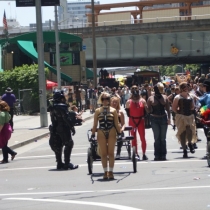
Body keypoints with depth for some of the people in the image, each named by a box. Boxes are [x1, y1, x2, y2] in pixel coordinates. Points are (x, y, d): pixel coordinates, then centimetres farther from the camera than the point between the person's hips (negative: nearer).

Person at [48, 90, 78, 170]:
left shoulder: (52, 108, 10)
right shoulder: (62, 106, -17)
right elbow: (67, 118, -20)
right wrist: (72, 127, -14)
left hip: (55, 129, 9)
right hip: (63, 129, -9)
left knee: (58, 146, 13)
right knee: (68, 145, -2)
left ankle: (59, 163, 18)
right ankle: (67, 163, -6)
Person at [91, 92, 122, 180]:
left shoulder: (113, 110, 8)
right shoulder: (98, 111, 8)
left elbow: (116, 124, 8)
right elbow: (95, 125, 9)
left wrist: (119, 133, 3)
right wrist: (93, 135, 5)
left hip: (111, 133, 0)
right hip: (101, 133, 1)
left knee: (111, 153, 0)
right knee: (103, 153, 2)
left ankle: (110, 171, 7)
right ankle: (105, 172, 9)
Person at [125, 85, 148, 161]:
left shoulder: (142, 101, 4)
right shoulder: (129, 102, 3)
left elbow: (146, 111, 5)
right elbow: (127, 112, 4)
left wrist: (143, 117, -7)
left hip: (141, 121, 0)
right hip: (132, 121, 0)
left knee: (143, 138, -3)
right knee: (133, 138, 3)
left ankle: (144, 154, 3)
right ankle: (136, 154, 8)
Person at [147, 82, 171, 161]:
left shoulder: (165, 97, 6)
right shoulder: (151, 98, 1)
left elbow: (168, 109, 8)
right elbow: (148, 110, 6)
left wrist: (169, 118, 2)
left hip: (163, 118, 1)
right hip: (154, 119, -1)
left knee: (163, 138, 3)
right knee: (157, 138, -2)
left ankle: (163, 155, 6)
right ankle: (157, 155, 2)